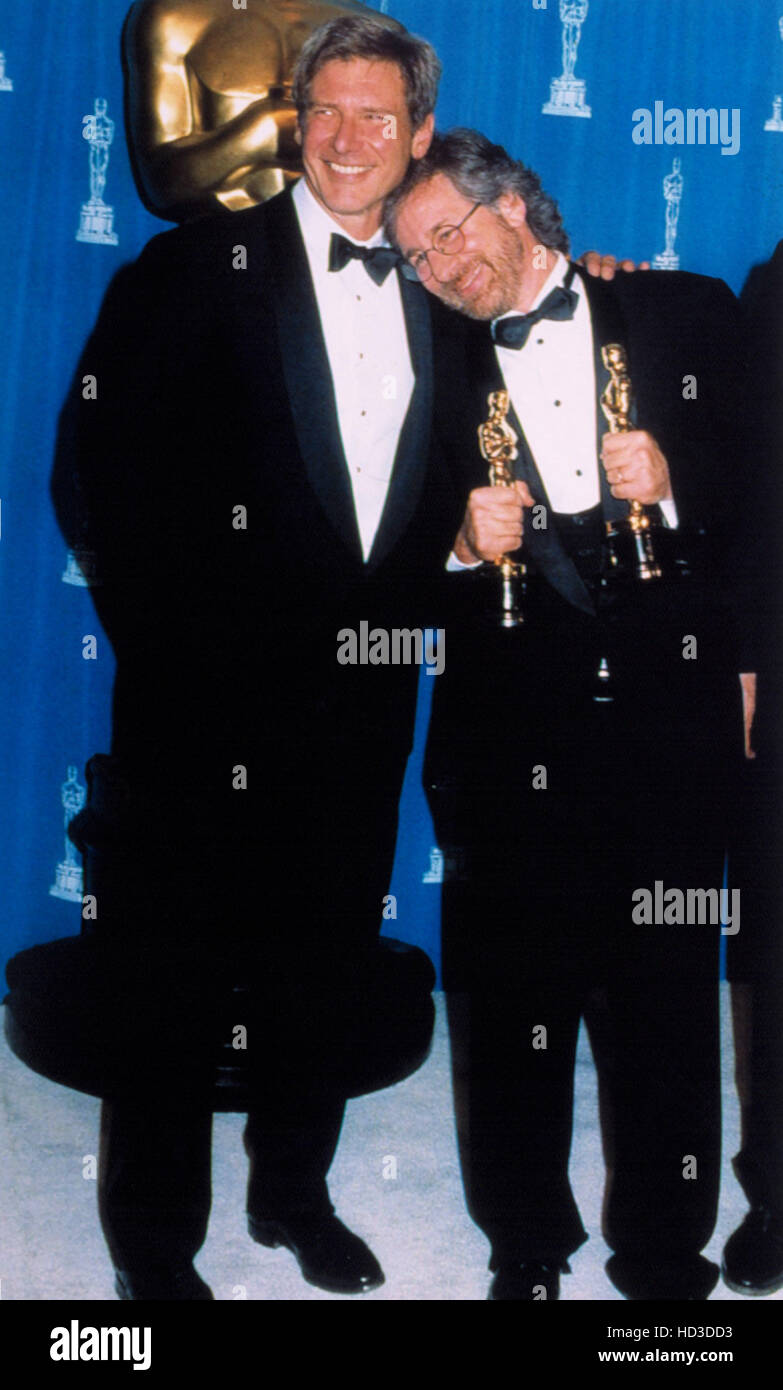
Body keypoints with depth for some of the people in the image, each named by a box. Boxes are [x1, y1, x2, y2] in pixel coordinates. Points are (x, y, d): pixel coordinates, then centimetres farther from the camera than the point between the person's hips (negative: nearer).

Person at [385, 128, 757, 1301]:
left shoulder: (689, 315, 8)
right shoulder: (438, 368, 11)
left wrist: (677, 484, -7)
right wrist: (466, 544, -8)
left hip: (671, 708, -1)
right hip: (510, 724, 1)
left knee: (671, 995, 7)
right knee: (515, 996, 6)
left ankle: (666, 1252, 24)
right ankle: (526, 1252, 24)